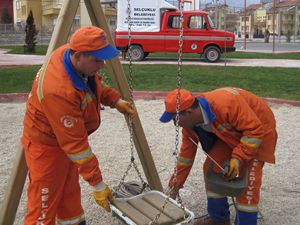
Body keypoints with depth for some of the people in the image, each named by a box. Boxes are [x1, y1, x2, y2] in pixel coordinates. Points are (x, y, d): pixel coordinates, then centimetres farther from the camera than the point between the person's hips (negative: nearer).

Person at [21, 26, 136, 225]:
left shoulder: (71, 53, -13)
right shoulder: (59, 90, -37)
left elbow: (96, 82, 11)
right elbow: (75, 144, -32)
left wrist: (116, 100, -2)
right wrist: (98, 185, -25)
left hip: (66, 136, 8)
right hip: (47, 144, -8)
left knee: (70, 192, 21)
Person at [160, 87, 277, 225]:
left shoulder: (225, 104, -39)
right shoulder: (189, 125, -14)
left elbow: (255, 130, -32)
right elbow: (186, 155, -4)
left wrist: (238, 158, -35)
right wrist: (173, 187, 0)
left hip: (258, 130, -7)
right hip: (230, 133, 7)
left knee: (248, 180, -15)